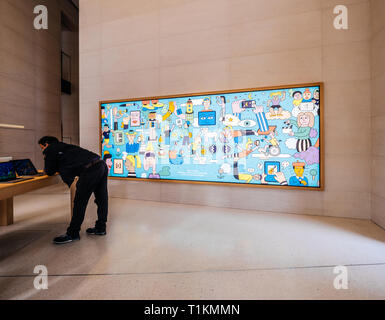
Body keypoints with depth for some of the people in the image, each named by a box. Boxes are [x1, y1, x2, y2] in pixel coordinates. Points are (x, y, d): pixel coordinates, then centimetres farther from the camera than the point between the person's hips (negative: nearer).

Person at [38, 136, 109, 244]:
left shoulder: (50, 150, 10)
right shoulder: (63, 146, 33)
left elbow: (50, 172, 14)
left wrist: (46, 169, 34)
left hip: (90, 170, -9)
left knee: (79, 203, 1)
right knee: (101, 199, 14)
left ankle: (72, 234, 13)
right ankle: (100, 228, 28)